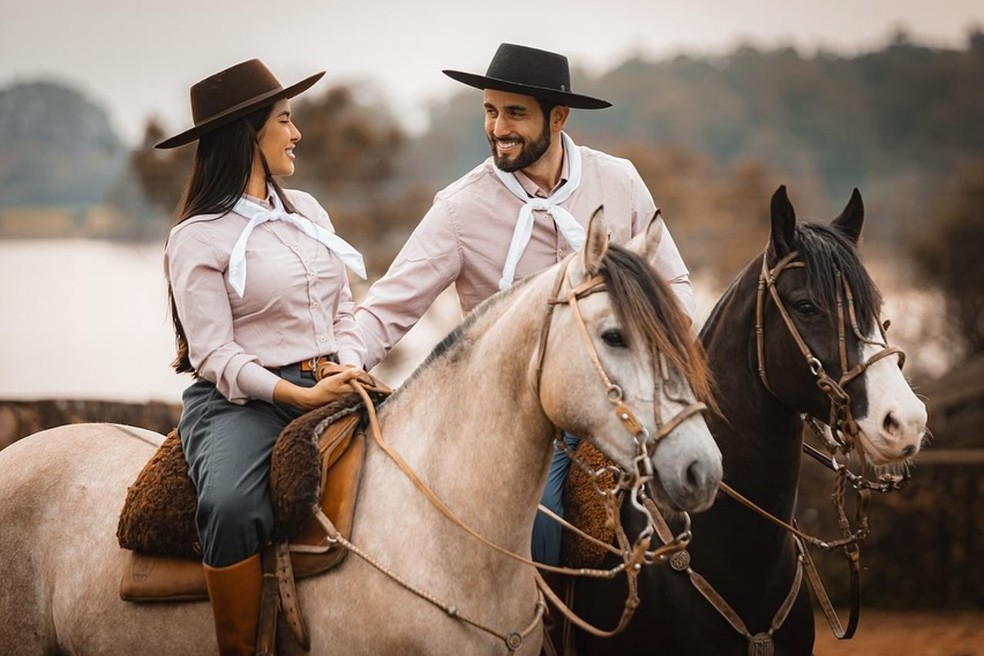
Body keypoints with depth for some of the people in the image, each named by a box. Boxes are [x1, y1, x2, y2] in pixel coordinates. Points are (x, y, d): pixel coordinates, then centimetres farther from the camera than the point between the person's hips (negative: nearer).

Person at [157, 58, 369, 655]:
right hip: (240, 399, -6)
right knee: (231, 506, -36)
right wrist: (300, 394, -19)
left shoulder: (307, 211, 18)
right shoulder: (199, 238, -3)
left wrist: (350, 371, -2)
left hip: (329, 388, 6)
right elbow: (214, 355, -9)